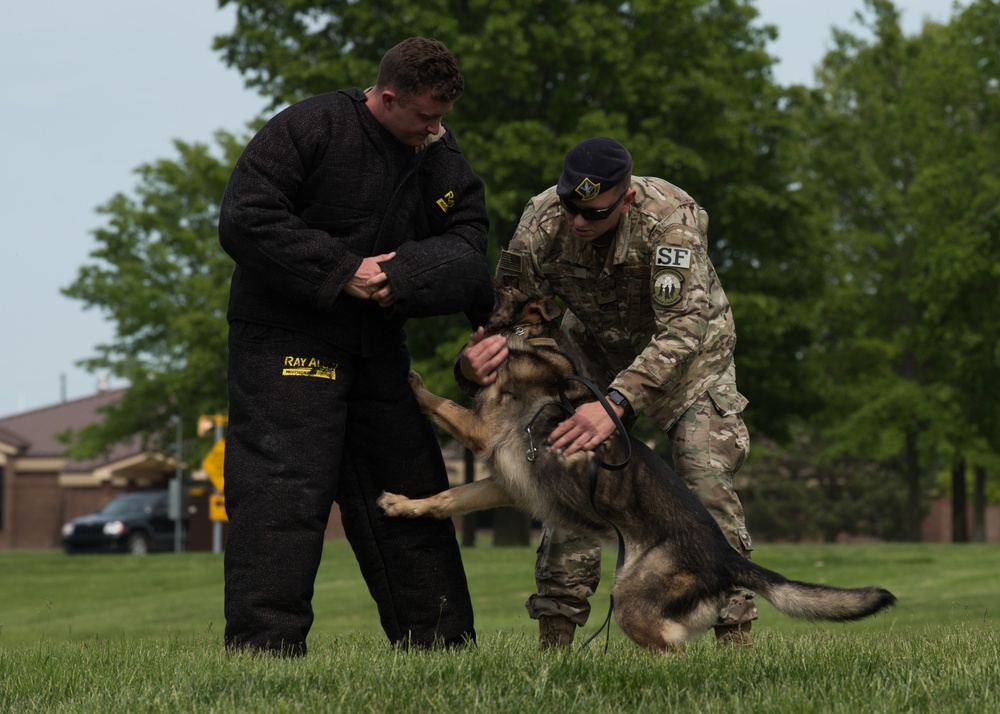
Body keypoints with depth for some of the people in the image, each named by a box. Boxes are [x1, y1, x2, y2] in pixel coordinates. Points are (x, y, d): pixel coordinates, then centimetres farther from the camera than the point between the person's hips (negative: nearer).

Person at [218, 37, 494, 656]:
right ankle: (264, 648, -12)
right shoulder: (310, 129, -12)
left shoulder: (442, 159, 7)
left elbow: (468, 249, -4)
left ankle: (439, 646, 20)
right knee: (282, 496, -13)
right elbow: (244, 220, -18)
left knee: (411, 493, 11)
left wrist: (404, 276, -25)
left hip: (378, 347, 7)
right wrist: (342, 272, -21)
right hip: (287, 342, -7)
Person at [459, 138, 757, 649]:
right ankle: (554, 640, -3)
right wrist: (472, 364, -42)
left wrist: (618, 402, -57)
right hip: (595, 347, 3)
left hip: (688, 353, -3)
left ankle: (735, 635, -7)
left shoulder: (671, 218, -38)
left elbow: (683, 329, -44)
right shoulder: (542, 220, -27)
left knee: (706, 480, -15)